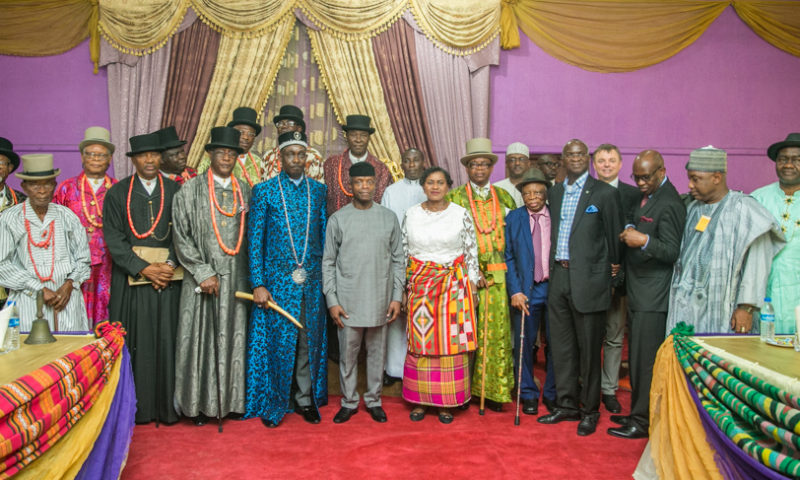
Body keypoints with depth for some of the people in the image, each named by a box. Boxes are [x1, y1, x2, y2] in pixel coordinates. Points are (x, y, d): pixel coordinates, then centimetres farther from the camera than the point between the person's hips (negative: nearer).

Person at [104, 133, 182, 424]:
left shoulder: (174, 191, 7)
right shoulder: (117, 193, 5)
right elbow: (114, 239, -2)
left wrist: (170, 264, -11)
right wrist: (144, 268, -11)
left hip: (167, 278, 1)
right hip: (130, 279, 0)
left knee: (166, 341, 2)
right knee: (134, 343, 2)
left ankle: (166, 406, 10)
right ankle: (135, 407, 12)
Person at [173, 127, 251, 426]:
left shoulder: (245, 191, 9)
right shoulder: (190, 191, -1)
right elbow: (182, 238, -5)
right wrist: (203, 272, -12)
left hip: (237, 278, 3)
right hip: (203, 278, -3)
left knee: (234, 338, 8)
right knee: (201, 339, 3)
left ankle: (233, 400, 19)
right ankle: (200, 403, 14)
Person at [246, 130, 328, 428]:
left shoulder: (318, 190, 8)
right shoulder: (264, 191, -1)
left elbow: (324, 235, 11)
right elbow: (254, 240, -2)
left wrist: (326, 275, 4)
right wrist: (258, 284, -8)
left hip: (312, 281, 3)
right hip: (277, 280, -2)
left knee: (309, 341, 9)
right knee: (277, 341, 3)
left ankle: (306, 398, 25)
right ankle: (273, 404, 20)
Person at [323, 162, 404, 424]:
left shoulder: (389, 217, 4)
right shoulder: (337, 219, 0)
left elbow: (398, 260, 7)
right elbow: (328, 262, 2)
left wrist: (397, 296, 1)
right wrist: (332, 300, -4)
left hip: (380, 299, 1)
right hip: (348, 300, -1)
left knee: (377, 351, 10)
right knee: (348, 353, 7)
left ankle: (374, 400, 26)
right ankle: (349, 402, 24)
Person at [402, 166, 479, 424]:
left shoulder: (461, 214, 0)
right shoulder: (411, 214, 5)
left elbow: (471, 252, 3)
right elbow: (403, 252, 10)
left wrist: (471, 286, 0)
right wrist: (402, 287, 7)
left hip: (453, 284, -1)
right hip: (420, 285, 1)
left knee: (451, 341, 1)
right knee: (419, 341, 3)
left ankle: (447, 402, 14)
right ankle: (420, 399, 17)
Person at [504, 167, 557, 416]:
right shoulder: (513, 218, 4)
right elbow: (509, 257, 2)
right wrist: (515, 291, -7)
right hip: (526, 290, 0)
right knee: (524, 345, 4)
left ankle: (552, 394, 24)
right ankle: (528, 395, 21)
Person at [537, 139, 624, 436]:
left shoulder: (605, 193, -4)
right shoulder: (554, 193, 13)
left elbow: (614, 236, 0)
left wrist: (612, 267, 3)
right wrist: (555, 269, 11)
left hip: (588, 279, -5)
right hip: (558, 277, 6)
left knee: (588, 349, 3)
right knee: (562, 347, 13)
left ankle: (590, 411, 18)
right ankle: (567, 405, 26)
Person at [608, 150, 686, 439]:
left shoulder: (669, 204, -14)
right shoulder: (644, 197, 15)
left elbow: (673, 252, -17)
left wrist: (644, 241, -31)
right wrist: (629, 234, 5)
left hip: (652, 296, -9)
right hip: (637, 294, 9)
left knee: (645, 359, -4)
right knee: (638, 358, 15)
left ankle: (643, 421, 6)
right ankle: (638, 412, 25)